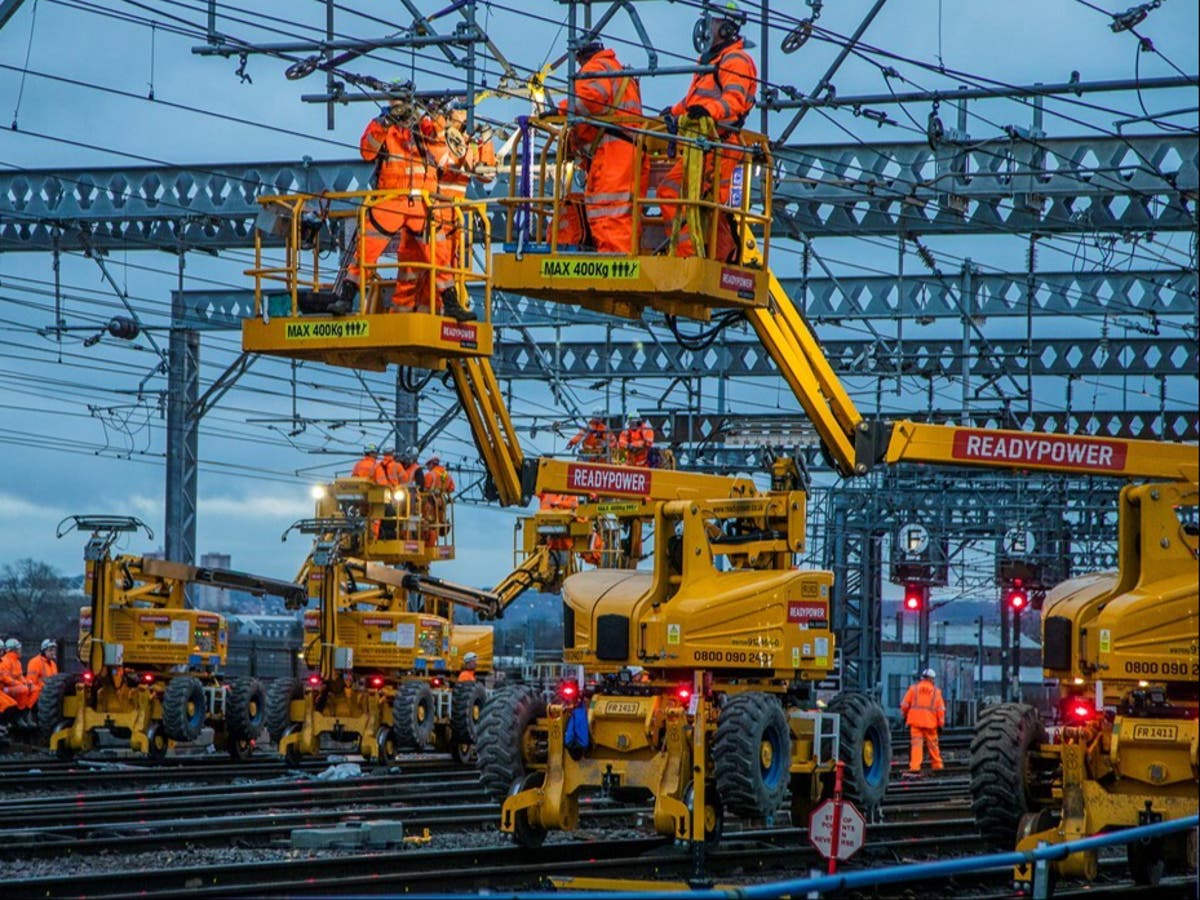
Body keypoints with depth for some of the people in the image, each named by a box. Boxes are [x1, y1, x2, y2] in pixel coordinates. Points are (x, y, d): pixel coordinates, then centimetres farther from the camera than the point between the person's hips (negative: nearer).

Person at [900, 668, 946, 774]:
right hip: (930, 721, 0)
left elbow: (905, 704, 2)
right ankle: (937, 764, 23)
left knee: (916, 743, -4)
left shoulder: (914, 688, 4)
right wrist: (941, 723, 5)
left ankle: (915, 766, -14)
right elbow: (941, 708, 1)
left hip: (915, 720, 0)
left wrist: (905, 714, 20)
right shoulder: (936, 691, 5)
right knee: (932, 743, 13)